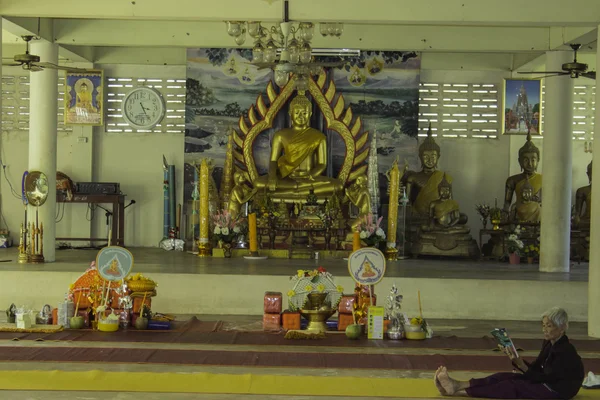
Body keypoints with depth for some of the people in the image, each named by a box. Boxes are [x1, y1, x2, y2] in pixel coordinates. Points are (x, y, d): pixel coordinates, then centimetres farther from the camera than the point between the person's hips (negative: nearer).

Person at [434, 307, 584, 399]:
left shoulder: (566, 352, -20)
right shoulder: (549, 343, 7)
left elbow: (545, 379, -21)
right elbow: (536, 370, 7)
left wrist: (522, 366, -23)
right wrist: (517, 360, -10)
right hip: (545, 382, 9)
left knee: (511, 387, -20)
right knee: (504, 377, -8)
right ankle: (457, 385, -19)